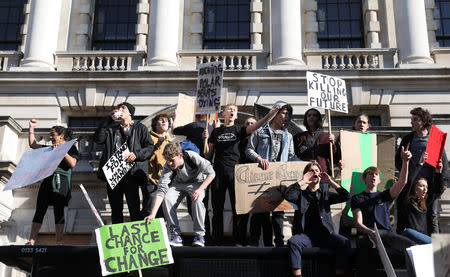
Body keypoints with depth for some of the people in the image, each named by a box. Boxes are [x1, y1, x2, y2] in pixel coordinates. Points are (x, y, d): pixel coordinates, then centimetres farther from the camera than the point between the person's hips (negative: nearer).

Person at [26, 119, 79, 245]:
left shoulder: (71, 148, 8)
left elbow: (72, 164, -6)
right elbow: (32, 144, 24)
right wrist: (32, 128, 21)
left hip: (61, 182, -5)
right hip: (47, 181, 5)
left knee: (59, 211, -7)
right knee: (39, 211, -2)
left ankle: (59, 243, -7)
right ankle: (31, 242, -3)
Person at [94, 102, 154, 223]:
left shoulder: (140, 128, 11)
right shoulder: (112, 128, 21)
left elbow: (150, 147, 4)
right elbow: (98, 139, 4)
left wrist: (136, 154, -14)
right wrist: (109, 119, 4)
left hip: (131, 173, -4)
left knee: (134, 209, -8)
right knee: (116, 210, 9)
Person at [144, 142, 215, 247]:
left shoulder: (193, 157, -30)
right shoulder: (168, 167, -23)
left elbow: (211, 173, -19)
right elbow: (161, 190, -27)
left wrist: (200, 189, -30)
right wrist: (153, 214, -35)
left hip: (197, 182, -3)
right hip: (178, 184, 3)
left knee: (197, 200, -34)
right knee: (167, 199, -25)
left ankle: (199, 235, -18)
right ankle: (176, 235, -16)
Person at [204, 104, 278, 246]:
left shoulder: (238, 130, 9)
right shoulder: (216, 131, 13)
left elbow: (255, 126, -11)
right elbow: (208, 154, 12)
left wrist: (269, 115, -25)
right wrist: (206, 140, -4)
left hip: (234, 172, -1)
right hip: (218, 172, 1)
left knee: (237, 208, -3)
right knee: (217, 209, 4)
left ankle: (237, 240, 3)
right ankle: (217, 241, 10)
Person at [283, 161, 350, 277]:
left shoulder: (326, 194, 20)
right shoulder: (301, 194, 16)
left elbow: (346, 196, 7)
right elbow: (286, 195, -5)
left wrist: (330, 182, 3)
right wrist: (302, 182, -2)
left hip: (325, 233, 1)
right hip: (306, 234, -1)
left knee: (344, 242, -27)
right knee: (292, 242, -32)